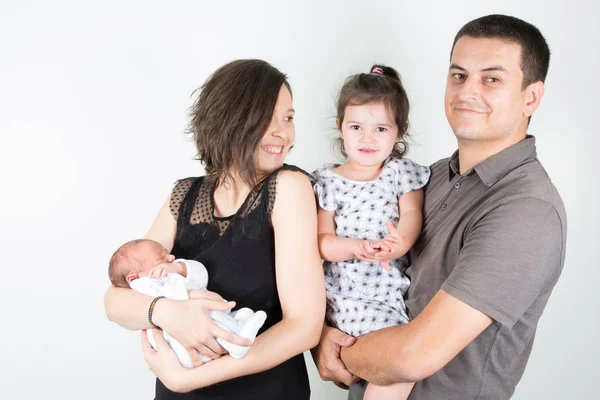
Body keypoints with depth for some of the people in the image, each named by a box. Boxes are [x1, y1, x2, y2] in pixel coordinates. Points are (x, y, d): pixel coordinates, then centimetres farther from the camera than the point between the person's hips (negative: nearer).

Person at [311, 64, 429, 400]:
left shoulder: (402, 172, 7)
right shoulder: (327, 181, 3)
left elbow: (412, 214, -6)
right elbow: (321, 241, -2)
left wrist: (401, 242, -28)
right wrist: (356, 248, -22)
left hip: (389, 293, 3)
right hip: (340, 293, -2)